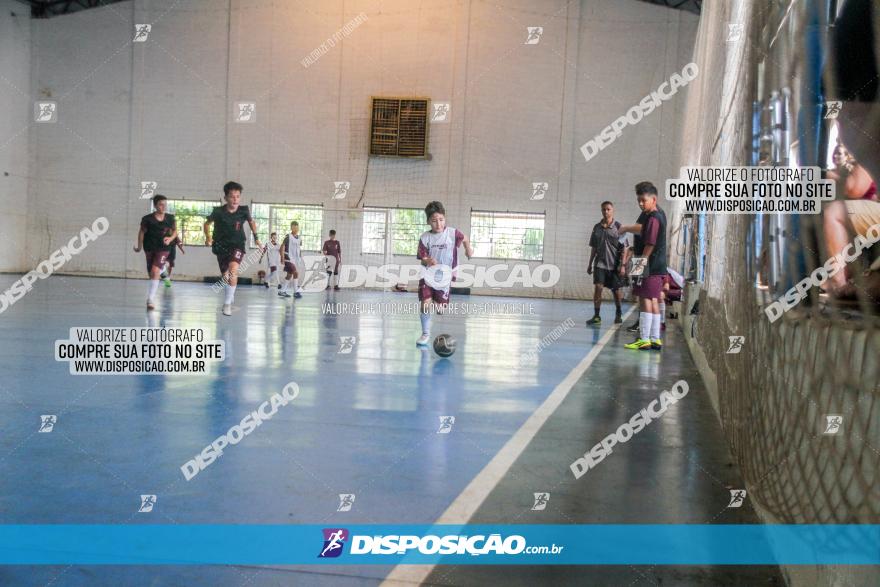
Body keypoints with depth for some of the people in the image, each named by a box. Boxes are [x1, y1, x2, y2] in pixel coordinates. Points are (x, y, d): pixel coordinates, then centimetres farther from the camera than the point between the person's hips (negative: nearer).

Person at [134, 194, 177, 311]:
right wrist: (139, 246, 3)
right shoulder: (147, 219, -7)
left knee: (155, 271, -18)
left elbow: (175, 231, 12)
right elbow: (142, 232, 3)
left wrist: (170, 238, -7)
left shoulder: (170, 218, -2)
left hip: (163, 249, -1)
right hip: (149, 248, 1)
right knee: (151, 274, 13)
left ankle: (151, 299, -19)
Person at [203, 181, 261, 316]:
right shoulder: (219, 211, -15)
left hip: (237, 245, -1)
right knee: (225, 276, 12)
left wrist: (256, 237, 6)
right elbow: (207, 223, 3)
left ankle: (227, 303, -21)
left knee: (233, 268, -28)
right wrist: (208, 237, -12)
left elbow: (251, 222, 10)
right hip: (221, 246, 1)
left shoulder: (243, 210, -12)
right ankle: (231, 294, 46)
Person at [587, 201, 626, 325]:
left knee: (617, 290, 7)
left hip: (614, 265, -2)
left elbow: (623, 248, -6)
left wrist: (622, 265, -12)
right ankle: (596, 316, -8)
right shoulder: (597, 227, 7)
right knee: (597, 287, -11)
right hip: (600, 263, 2)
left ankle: (618, 313, 30)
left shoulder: (618, 227, -4)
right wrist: (590, 264, 13)